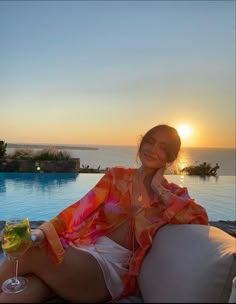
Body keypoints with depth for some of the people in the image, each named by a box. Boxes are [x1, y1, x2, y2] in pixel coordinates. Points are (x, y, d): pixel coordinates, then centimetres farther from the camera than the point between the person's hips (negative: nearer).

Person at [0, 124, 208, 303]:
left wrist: (159, 190, -8)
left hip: (113, 267, -1)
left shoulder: (172, 193, 8)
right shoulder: (117, 175, 9)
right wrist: (42, 232, -15)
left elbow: (201, 218, -11)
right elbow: (82, 208, 0)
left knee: (27, 254, -24)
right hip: (82, 249, 2)